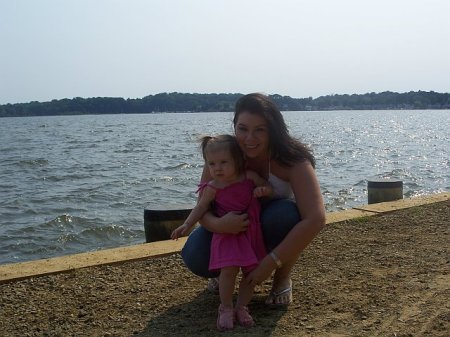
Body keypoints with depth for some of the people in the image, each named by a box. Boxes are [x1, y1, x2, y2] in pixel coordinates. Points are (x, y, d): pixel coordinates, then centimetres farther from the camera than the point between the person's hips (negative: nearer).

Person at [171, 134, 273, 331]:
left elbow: (268, 187, 6)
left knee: (253, 271, 1)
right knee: (229, 269, -18)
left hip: (251, 232, 3)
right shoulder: (212, 188, -10)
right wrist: (187, 224, -9)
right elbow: (201, 207, 1)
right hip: (227, 233, -3)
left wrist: (262, 190, -17)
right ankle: (226, 308, 1)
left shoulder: (249, 177, -6)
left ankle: (241, 307, 18)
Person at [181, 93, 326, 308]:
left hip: (272, 225, -1)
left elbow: (316, 219, -38)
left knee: (282, 215, -37)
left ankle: (283, 278, -6)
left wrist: (270, 263, -40)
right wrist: (218, 224, -44)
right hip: (234, 226, 1)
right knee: (195, 256, -26)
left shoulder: (292, 161, -28)